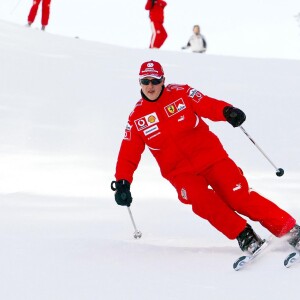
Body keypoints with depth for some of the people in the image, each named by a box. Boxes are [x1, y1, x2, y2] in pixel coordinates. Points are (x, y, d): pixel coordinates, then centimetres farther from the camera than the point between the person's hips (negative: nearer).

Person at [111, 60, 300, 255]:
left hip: (210, 156, -1)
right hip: (181, 172, 1)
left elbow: (208, 105, -10)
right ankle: (246, 237, -17)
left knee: (240, 197, -13)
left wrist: (227, 111, -31)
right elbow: (128, 155, 5)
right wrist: (122, 183, -7)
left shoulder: (181, 93, -1)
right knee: (204, 204, -26)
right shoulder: (136, 119, 4)